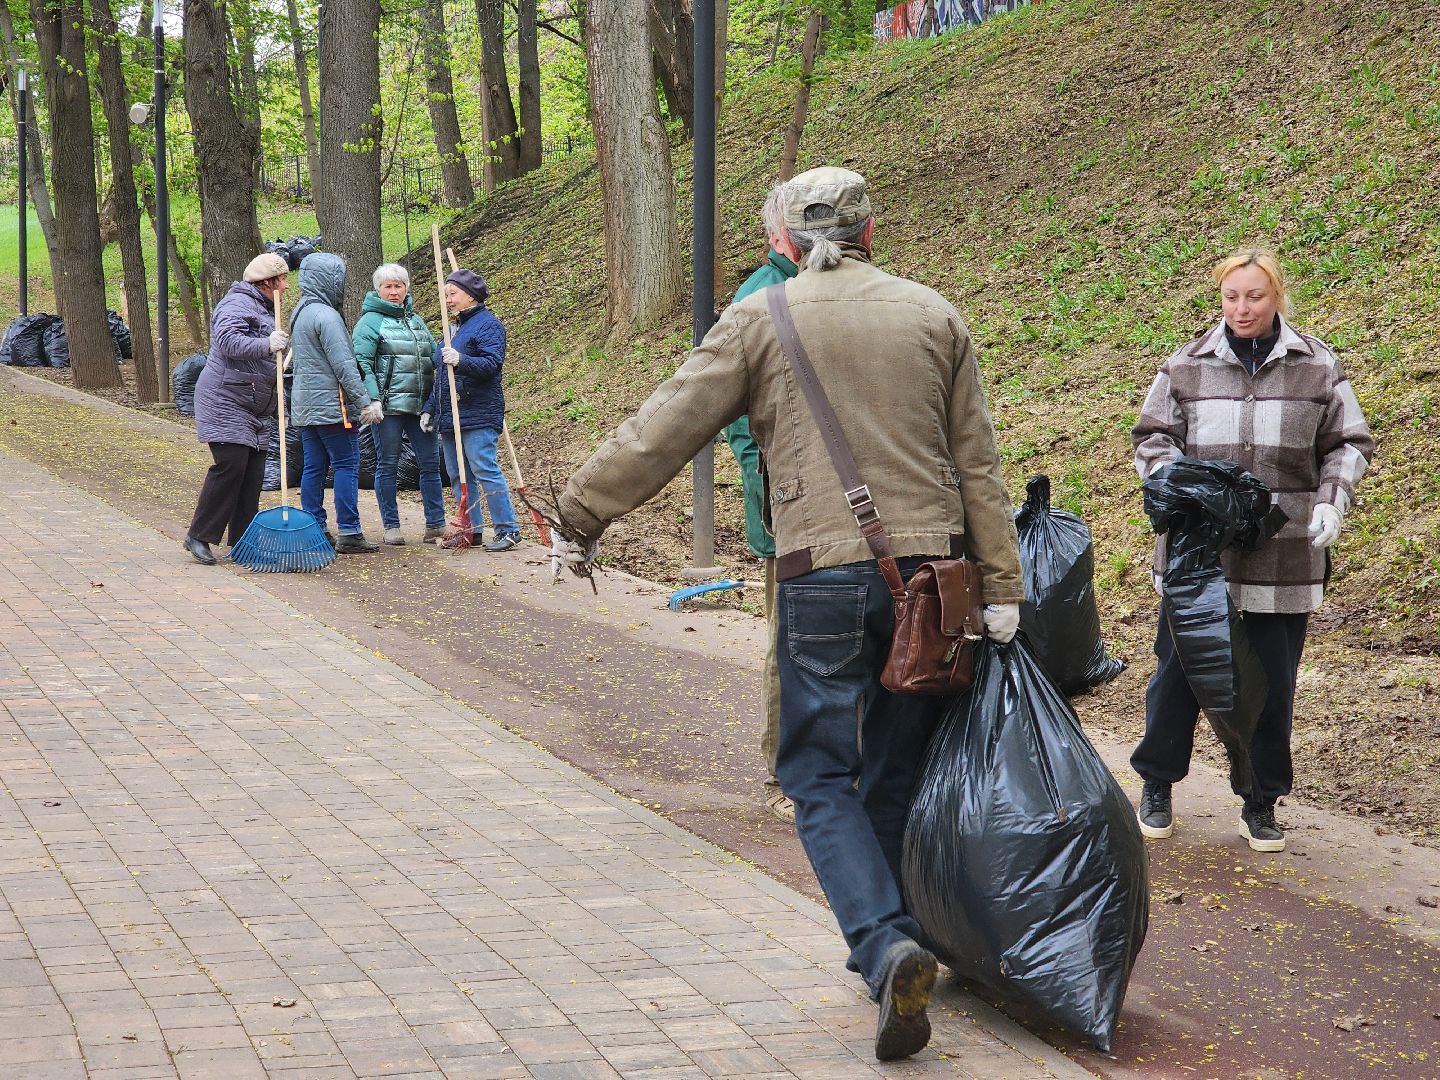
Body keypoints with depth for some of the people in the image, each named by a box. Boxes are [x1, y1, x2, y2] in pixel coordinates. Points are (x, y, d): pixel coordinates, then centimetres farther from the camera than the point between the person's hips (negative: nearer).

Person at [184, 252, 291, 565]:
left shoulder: (265, 310, 23)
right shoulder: (237, 304, -11)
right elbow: (227, 340, -29)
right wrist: (266, 345, -36)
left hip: (254, 410, 10)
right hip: (225, 403, -10)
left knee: (253, 474, 5)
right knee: (230, 466, -16)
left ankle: (243, 541, 8)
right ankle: (199, 536, -12)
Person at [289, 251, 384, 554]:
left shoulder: (300, 313, 16)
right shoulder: (326, 316, -15)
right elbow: (344, 366, -18)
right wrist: (365, 403, -15)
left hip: (305, 405, 9)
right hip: (332, 405, -9)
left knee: (314, 468, 9)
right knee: (346, 465, -5)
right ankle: (349, 534, -7)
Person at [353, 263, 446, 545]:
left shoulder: (416, 320, 18)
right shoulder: (371, 321, -2)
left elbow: (434, 357, 25)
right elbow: (361, 362, -10)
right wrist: (372, 399, -19)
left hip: (420, 405, 6)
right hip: (388, 404, -6)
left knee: (430, 463, 4)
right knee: (387, 465, 2)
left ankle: (436, 525, 9)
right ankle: (390, 527, 9)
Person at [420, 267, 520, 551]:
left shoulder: (487, 324, -6)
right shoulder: (455, 327, 22)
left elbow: (492, 363, -19)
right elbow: (440, 376, 26)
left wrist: (461, 361, -33)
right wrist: (429, 409, 19)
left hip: (478, 416, -9)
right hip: (450, 417, 9)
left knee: (485, 470, -12)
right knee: (458, 474, 9)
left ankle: (507, 529, -9)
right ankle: (471, 529, 15)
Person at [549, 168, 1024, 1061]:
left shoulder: (762, 320, 0)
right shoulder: (934, 315, 9)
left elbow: (664, 432, 1)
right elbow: (978, 465, 8)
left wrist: (583, 518, 11)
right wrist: (1001, 585, 10)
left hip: (823, 577, -3)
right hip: (929, 569, 3)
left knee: (822, 778, 1)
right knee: (900, 771, 15)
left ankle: (886, 948, -19)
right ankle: (896, 941, 22)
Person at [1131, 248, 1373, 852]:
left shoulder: (1317, 366, 4)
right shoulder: (1187, 366, 4)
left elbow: (1347, 444, 8)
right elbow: (1152, 435, 7)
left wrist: (1331, 501, -9)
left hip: (1283, 557, 0)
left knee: (1272, 682, 6)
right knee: (1178, 668, 7)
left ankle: (1261, 803, 20)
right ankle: (1157, 786, 24)